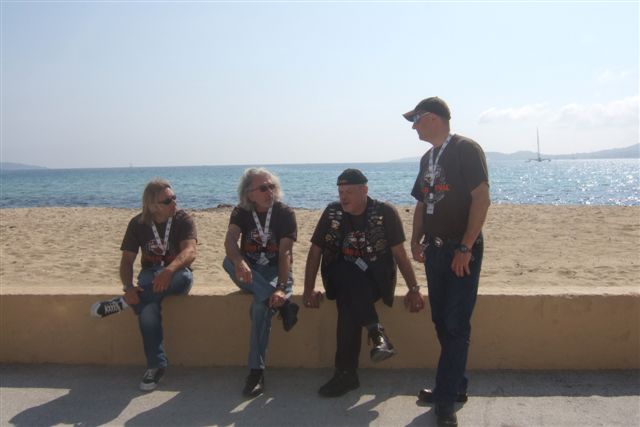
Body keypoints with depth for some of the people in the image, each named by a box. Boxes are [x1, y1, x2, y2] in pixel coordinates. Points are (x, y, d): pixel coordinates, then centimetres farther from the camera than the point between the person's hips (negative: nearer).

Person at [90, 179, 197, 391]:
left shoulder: (183, 220, -10)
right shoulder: (138, 224, -2)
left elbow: (190, 252, -26)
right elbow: (127, 260, -4)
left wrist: (169, 270, -47)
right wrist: (128, 287, -25)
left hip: (176, 274, -1)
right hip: (150, 275, 1)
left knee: (185, 277, -40)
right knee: (148, 308, -34)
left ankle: (124, 303, -29)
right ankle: (156, 365, -19)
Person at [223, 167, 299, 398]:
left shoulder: (285, 213, -8)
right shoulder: (241, 212, -1)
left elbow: (284, 253, -18)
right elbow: (230, 240, -22)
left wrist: (281, 288, -33)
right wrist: (239, 262, -45)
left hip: (275, 272, -3)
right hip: (249, 274, 3)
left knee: (261, 304, -34)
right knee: (228, 262, -31)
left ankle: (256, 372, -26)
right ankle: (283, 305, -36)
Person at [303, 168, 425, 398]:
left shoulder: (385, 212, -5)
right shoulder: (332, 212, 1)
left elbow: (399, 253, -3)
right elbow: (315, 251, 3)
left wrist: (414, 289, -8)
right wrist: (309, 289, -4)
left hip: (377, 280, -2)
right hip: (341, 280, 2)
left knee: (348, 300, -34)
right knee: (348, 276, -34)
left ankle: (346, 373, -30)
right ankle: (376, 332, -37)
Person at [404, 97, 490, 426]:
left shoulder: (465, 149, -10)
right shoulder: (428, 158, 14)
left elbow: (481, 199, -17)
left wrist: (465, 247, -21)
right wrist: (416, 240, 5)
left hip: (461, 251, -8)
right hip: (435, 250, 8)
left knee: (456, 325, -4)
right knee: (442, 322, 13)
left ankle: (446, 399, 4)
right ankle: (455, 387, 27)